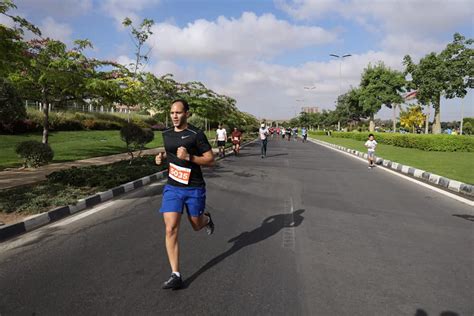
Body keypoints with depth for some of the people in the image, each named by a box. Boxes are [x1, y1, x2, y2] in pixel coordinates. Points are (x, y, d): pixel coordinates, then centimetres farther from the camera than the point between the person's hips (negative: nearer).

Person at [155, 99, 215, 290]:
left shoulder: (196, 135, -11)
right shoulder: (166, 134, 6)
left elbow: (210, 160, -11)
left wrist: (188, 157, -24)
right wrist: (162, 157, 3)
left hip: (194, 188, -3)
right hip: (172, 188, 4)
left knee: (196, 225, 15)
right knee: (170, 229, -8)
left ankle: (207, 218, 53)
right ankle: (176, 275, 1)